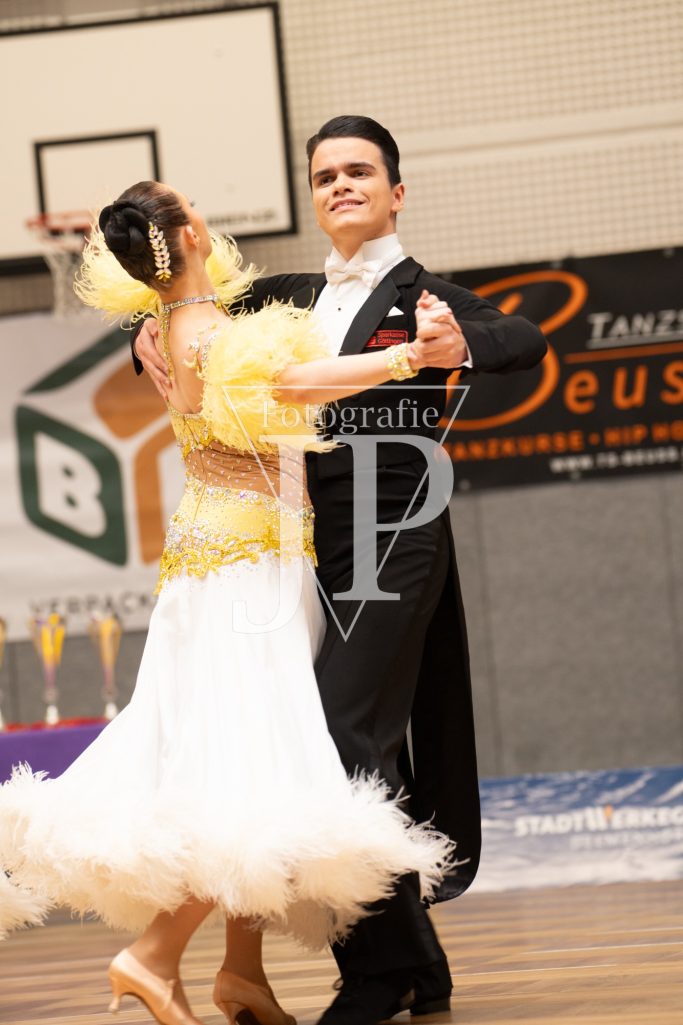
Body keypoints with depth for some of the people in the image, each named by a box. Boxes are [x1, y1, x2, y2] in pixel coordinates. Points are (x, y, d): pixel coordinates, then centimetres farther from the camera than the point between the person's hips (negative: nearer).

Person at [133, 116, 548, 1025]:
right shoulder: (293, 299, 16)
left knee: (348, 741, -13)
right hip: (311, 550, 6)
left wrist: (464, 344, -37)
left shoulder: (422, 295, -1)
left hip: (393, 548, -6)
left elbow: (528, 342, -16)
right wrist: (154, 334, 0)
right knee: (372, 759, 10)